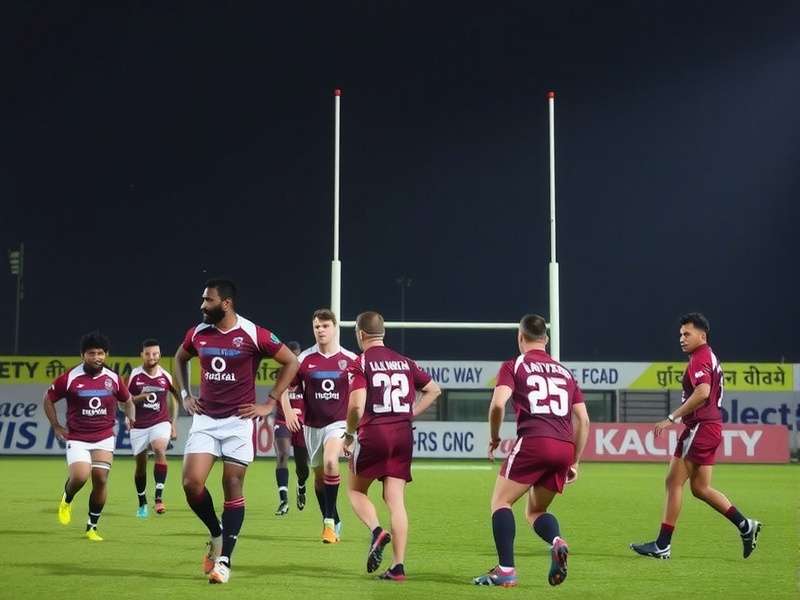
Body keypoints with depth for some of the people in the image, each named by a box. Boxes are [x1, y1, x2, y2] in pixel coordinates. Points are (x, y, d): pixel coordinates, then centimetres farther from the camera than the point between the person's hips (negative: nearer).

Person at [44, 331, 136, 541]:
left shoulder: (113, 379, 2)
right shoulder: (70, 378, -6)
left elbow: (127, 401, 21)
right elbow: (48, 399, 7)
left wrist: (131, 417, 7)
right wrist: (56, 427, 4)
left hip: (104, 438, 2)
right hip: (77, 438, -2)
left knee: (100, 479, -6)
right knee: (80, 476, -21)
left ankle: (92, 527, 11)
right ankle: (67, 499, 16)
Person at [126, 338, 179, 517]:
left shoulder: (165, 376, 0)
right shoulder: (134, 375, -4)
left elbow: (175, 397, 14)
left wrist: (173, 425, 12)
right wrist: (139, 398, -18)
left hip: (160, 423, -1)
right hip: (139, 426, 1)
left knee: (160, 450, -28)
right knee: (140, 465, 8)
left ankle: (159, 497, -29)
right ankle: (142, 504, 27)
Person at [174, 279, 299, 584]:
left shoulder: (254, 335, -10)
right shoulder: (197, 334, 4)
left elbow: (291, 362, -1)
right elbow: (179, 359, 25)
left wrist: (269, 404, -3)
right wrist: (185, 395, 14)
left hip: (239, 421, -4)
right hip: (205, 420, 4)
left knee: (233, 488, -1)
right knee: (191, 483, -8)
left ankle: (224, 560, 7)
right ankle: (217, 535, 17)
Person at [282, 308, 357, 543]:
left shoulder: (350, 360, -3)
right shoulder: (305, 359, -1)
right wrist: (288, 411, -10)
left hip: (338, 422, -3)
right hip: (312, 424, 3)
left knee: (330, 461, -28)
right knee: (319, 475, 10)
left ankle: (329, 520, -18)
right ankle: (334, 523, 29)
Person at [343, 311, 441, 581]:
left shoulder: (361, 363, -5)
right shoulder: (404, 362, 12)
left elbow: (357, 407, -15)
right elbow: (434, 389, 20)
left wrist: (349, 434, 1)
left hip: (373, 433, -4)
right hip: (403, 435, 4)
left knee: (356, 490, 15)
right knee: (395, 499, 5)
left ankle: (377, 531, -12)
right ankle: (398, 566, -1)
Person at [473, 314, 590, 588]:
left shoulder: (514, 366, 9)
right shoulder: (565, 371, 24)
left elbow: (498, 403, -8)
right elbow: (583, 420, 19)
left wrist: (494, 437, 9)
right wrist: (574, 462, 24)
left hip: (532, 442, -5)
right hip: (564, 446, 5)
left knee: (501, 502, 8)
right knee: (535, 511, 19)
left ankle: (506, 571, -3)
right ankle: (557, 541, -13)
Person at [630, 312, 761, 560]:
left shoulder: (700, 359, -13)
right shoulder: (710, 357, 18)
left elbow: (703, 393, -29)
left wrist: (672, 418, -25)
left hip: (700, 428, -10)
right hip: (710, 427, 10)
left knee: (674, 482, -5)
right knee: (700, 488, 14)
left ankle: (662, 545, -3)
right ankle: (745, 526, 14)